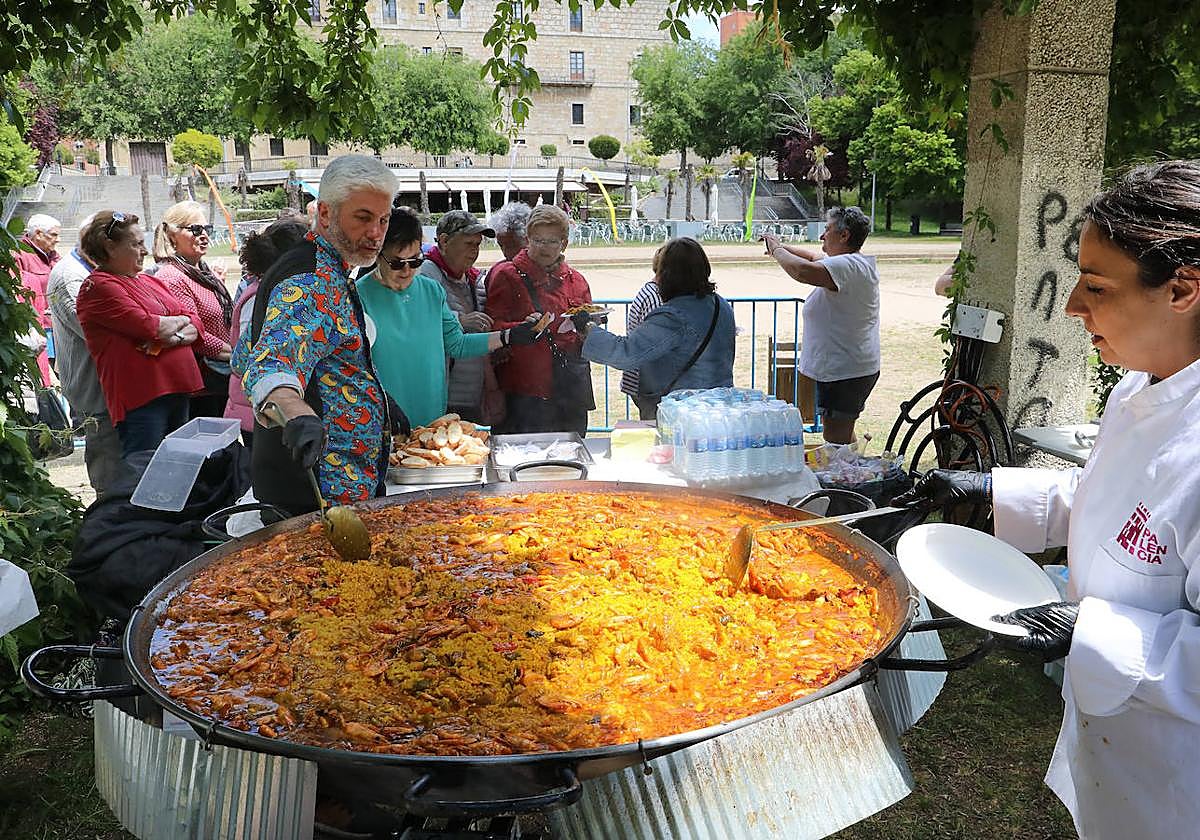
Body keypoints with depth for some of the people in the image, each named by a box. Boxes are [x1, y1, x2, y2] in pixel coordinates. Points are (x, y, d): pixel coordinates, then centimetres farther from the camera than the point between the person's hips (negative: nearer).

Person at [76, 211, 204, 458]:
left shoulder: (150, 281, 20)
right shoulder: (98, 287, -5)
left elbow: (195, 322, 13)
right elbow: (148, 326, -17)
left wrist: (175, 338, -9)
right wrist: (181, 320, 3)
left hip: (177, 390, 8)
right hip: (140, 397, -8)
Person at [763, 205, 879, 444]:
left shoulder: (847, 266, -22)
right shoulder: (854, 262, 13)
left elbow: (802, 271, -35)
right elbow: (814, 257, 27)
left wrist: (777, 250, -17)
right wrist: (780, 247, 16)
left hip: (843, 371, -11)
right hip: (855, 368, 11)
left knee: (836, 440, -7)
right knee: (844, 435, 23)